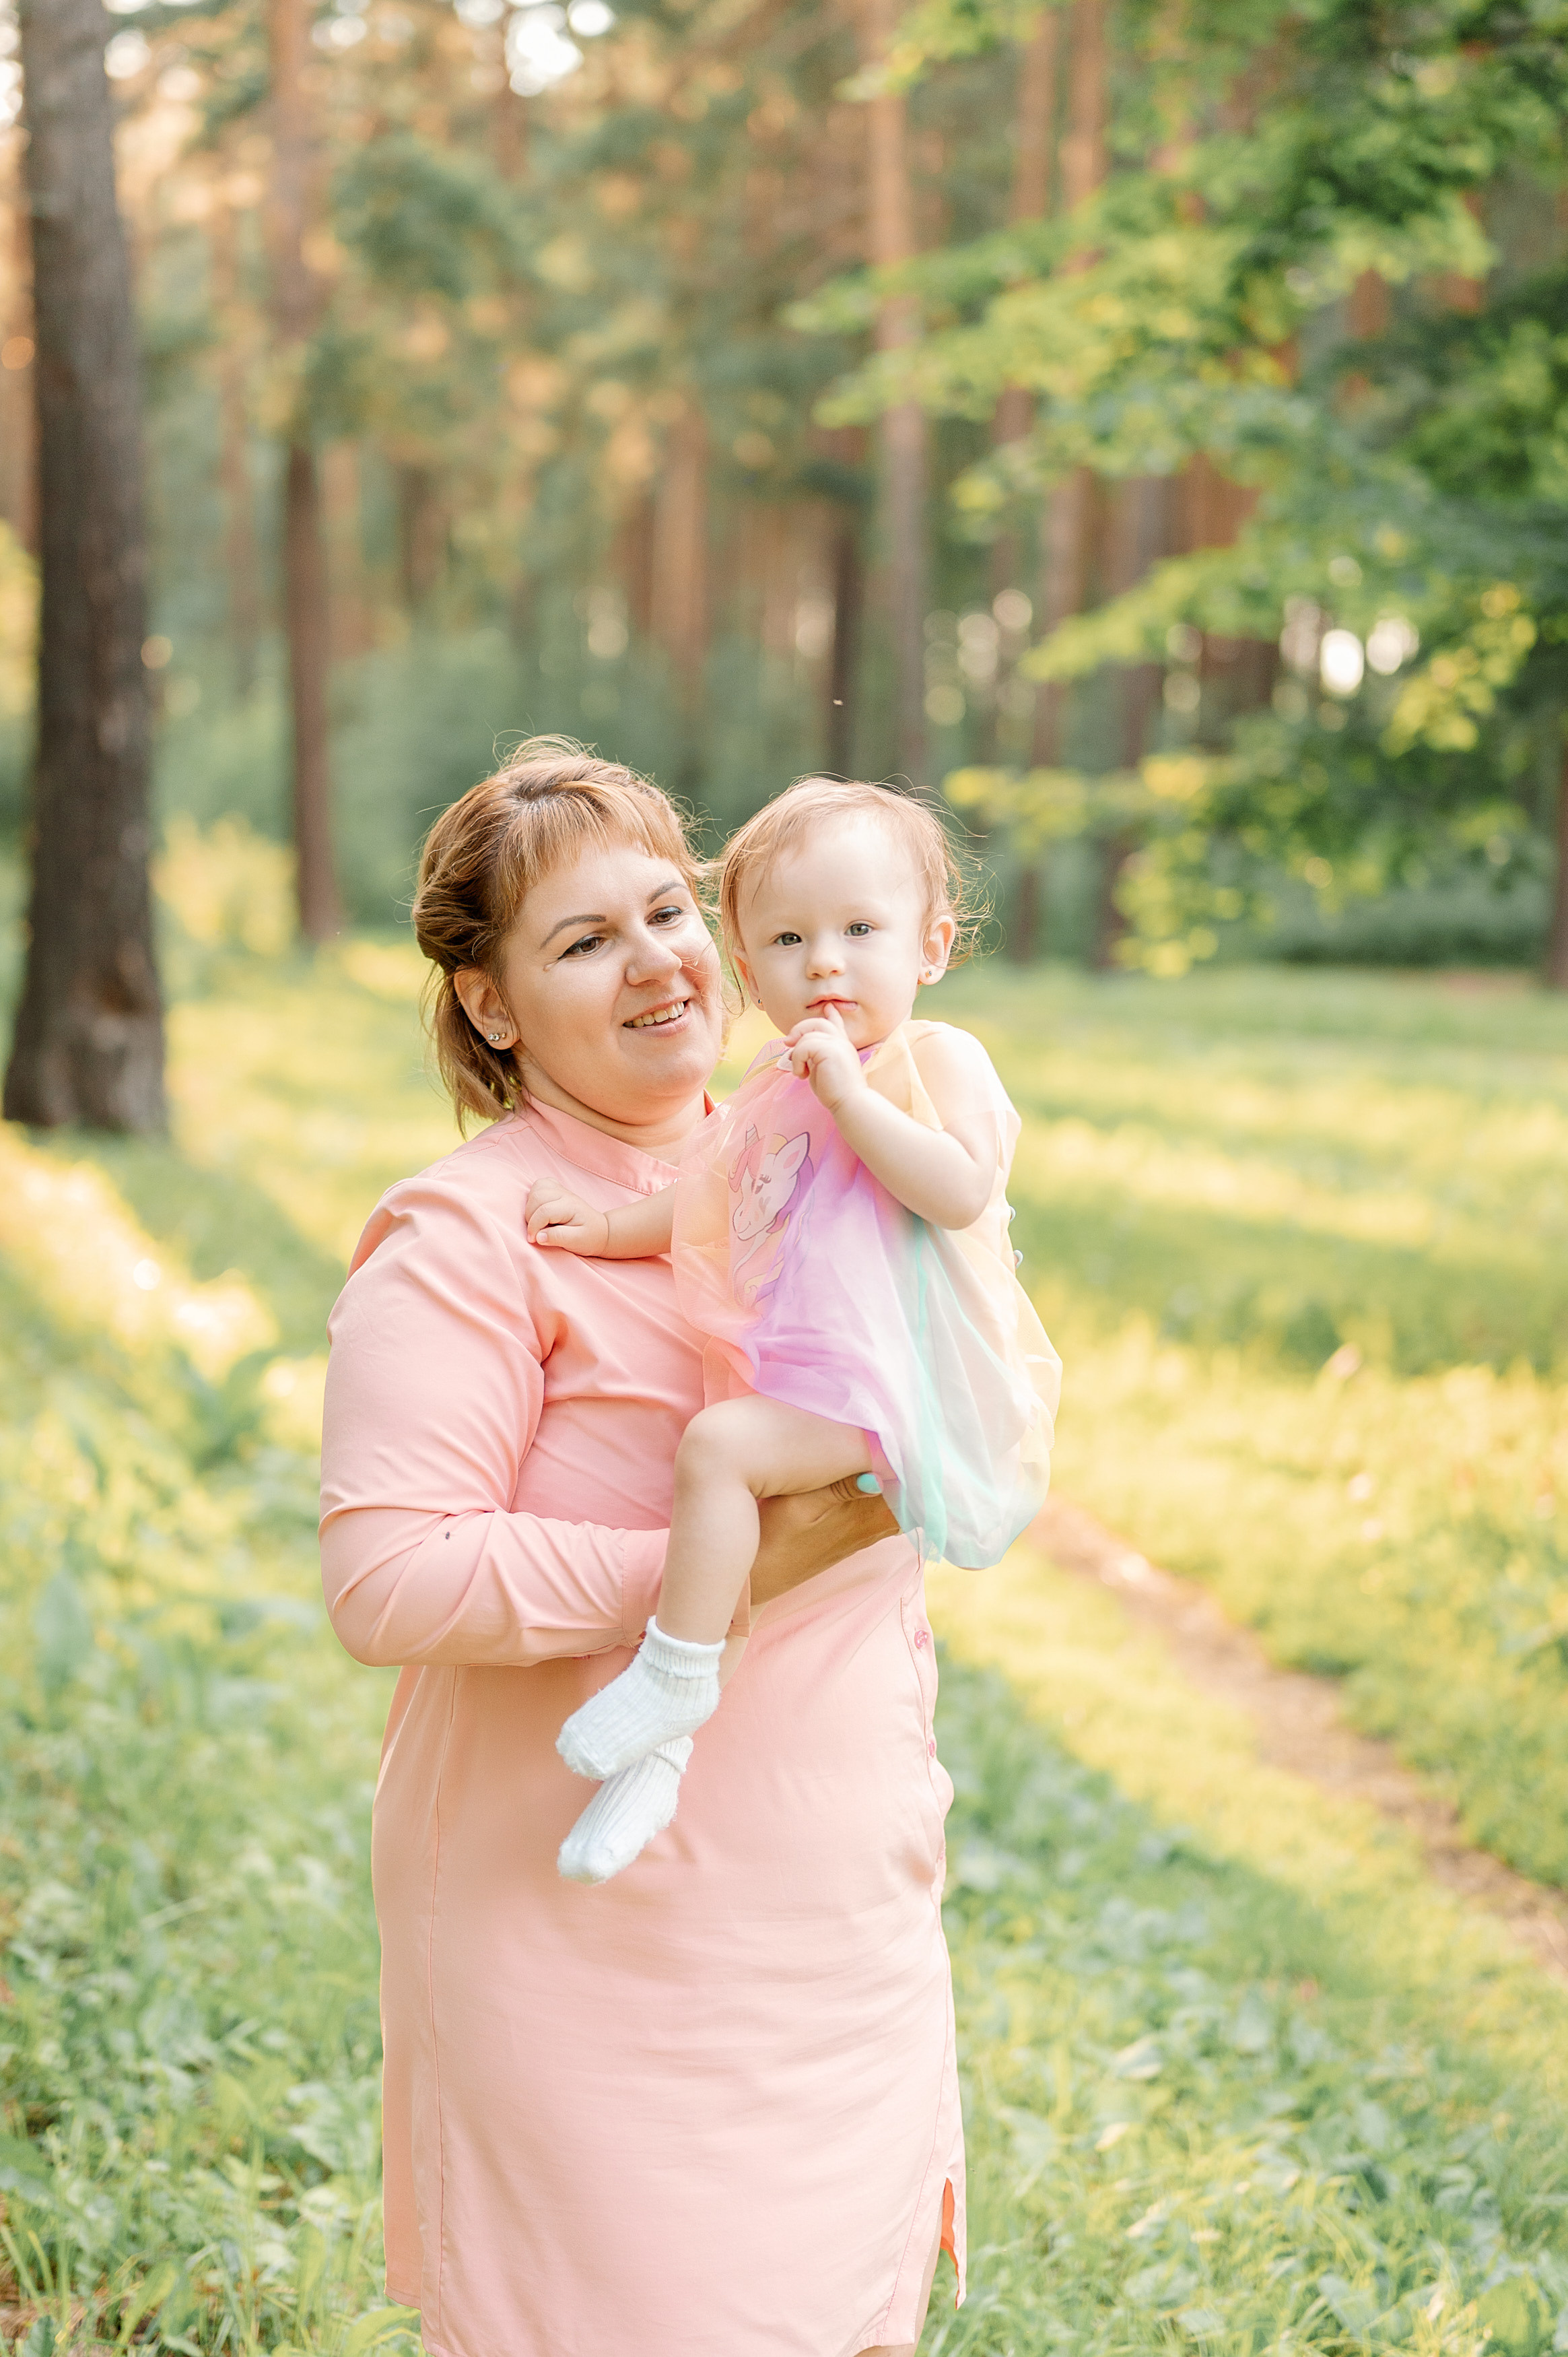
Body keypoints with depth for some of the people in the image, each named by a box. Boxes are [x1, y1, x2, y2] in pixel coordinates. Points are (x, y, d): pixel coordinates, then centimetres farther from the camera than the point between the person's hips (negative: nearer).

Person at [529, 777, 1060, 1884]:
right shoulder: (778, 1087, 18)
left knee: (717, 1444, -27)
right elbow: (708, 1208, 26)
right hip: (792, 1376, 9)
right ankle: (663, 1749, 11)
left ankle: (676, 1673, -15)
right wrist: (609, 1226, 10)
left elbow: (961, 1190, -22)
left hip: (878, 1372, -9)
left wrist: (850, 1096, -20)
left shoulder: (937, 1058, -5)